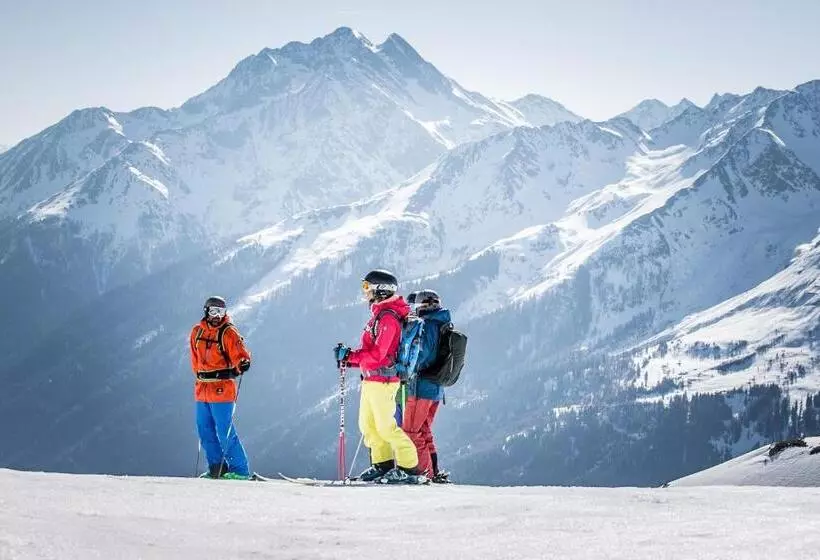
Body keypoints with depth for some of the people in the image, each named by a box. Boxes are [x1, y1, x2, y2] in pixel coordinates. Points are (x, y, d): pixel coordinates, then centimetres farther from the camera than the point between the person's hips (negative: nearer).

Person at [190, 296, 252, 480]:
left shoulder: (228, 332, -7)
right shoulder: (197, 331, 9)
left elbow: (241, 355, -14)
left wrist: (243, 364, -35)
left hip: (221, 389, -6)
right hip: (202, 389, 6)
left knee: (225, 433, -8)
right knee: (205, 431, 10)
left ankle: (240, 470, -2)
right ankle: (216, 468, 20)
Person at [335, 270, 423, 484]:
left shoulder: (388, 317, -16)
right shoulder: (379, 314, 15)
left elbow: (377, 354, -23)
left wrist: (349, 355, -19)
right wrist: (349, 358, 8)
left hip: (382, 380, -10)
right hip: (371, 379, 10)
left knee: (386, 426, -8)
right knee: (368, 425, 13)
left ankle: (410, 468, -5)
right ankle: (383, 464, 20)